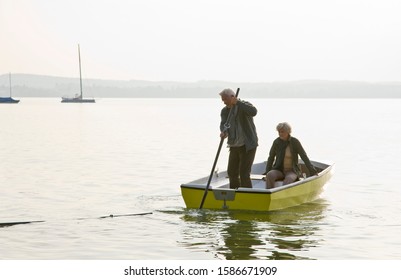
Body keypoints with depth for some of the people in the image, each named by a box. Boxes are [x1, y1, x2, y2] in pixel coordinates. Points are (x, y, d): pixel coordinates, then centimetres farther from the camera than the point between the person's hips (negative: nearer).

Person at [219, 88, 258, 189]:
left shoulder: (244, 105, -12)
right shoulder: (224, 111, 4)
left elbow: (254, 112, -35)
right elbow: (223, 124, -13)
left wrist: (237, 102, -31)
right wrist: (223, 132, -37)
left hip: (248, 146, -7)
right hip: (234, 146, 7)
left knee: (244, 174, -13)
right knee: (232, 173, 12)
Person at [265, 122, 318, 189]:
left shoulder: (295, 142, -7)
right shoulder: (276, 142, -1)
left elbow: (304, 157, -5)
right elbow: (271, 158, 6)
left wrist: (312, 171, -10)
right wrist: (267, 173, -5)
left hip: (292, 172, -2)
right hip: (279, 171, 2)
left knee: (289, 179, -39)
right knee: (270, 175, -34)